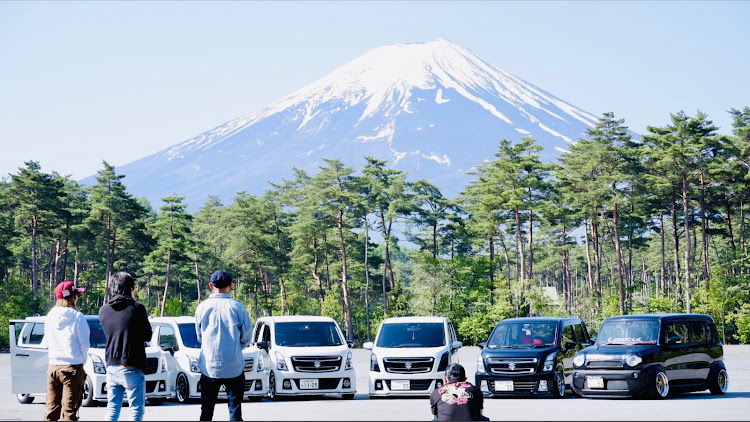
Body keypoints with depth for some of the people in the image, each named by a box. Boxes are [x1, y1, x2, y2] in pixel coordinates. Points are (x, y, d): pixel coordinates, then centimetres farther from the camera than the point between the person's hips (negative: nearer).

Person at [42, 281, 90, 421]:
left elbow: (46, 343, 12)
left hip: (53, 367, 5)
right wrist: (82, 360, 12)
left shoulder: (50, 316, 5)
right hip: (73, 367, -5)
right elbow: (84, 345, -5)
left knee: (51, 411, 12)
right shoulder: (77, 317, -9)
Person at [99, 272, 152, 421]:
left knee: (112, 409, 12)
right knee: (136, 410, 1)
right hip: (132, 369, -5)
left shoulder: (104, 310, 5)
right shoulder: (137, 308, -10)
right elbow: (147, 335, 0)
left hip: (111, 367, 5)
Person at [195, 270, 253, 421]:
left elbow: (199, 336, 10)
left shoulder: (202, 308, -2)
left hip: (209, 367, 2)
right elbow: (247, 337, 2)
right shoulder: (237, 307, -7)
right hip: (234, 368, -1)